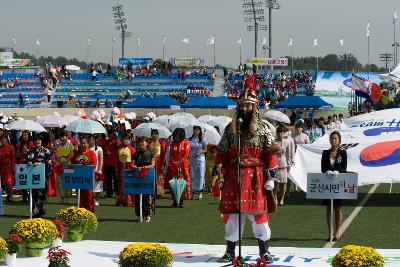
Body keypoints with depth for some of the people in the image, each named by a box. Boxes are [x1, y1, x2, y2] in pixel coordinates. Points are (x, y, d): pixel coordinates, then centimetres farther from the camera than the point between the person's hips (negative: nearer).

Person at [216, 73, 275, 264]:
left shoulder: (262, 129, 1)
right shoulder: (230, 129, 9)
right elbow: (222, 153, 11)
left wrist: (270, 176, -7)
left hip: (255, 176, -2)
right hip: (233, 176, 3)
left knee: (258, 212, 0)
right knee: (231, 213, 4)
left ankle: (264, 251, 10)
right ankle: (230, 251, 14)